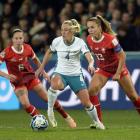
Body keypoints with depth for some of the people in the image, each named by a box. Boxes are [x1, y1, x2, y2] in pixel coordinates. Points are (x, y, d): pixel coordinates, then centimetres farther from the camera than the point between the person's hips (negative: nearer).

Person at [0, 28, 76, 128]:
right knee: (25, 104, -20)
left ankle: (66, 117, 16)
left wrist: (43, 73, 13)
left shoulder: (27, 48, -9)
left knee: (48, 97, 0)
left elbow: (35, 60, 11)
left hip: (30, 76, 2)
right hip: (17, 81, -2)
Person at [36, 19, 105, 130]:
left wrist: (91, 65, -48)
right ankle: (50, 110, -19)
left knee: (86, 103, -4)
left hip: (76, 75, 0)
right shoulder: (57, 41, -8)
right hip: (60, 73, 0)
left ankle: (97, 122, 25)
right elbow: (49, 52, 13)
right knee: (55, 84, -39)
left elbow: (90, 58, -25)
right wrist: (42, 67, 15)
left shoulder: (80, 43, -13)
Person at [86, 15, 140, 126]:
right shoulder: (89, 40, -13)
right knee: (92, 90, -19)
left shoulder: (110, 39, -28)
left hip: (118, 67, -4)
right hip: (103, 69, 4)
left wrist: (118, 73, -19)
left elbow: (122, 56, -20)